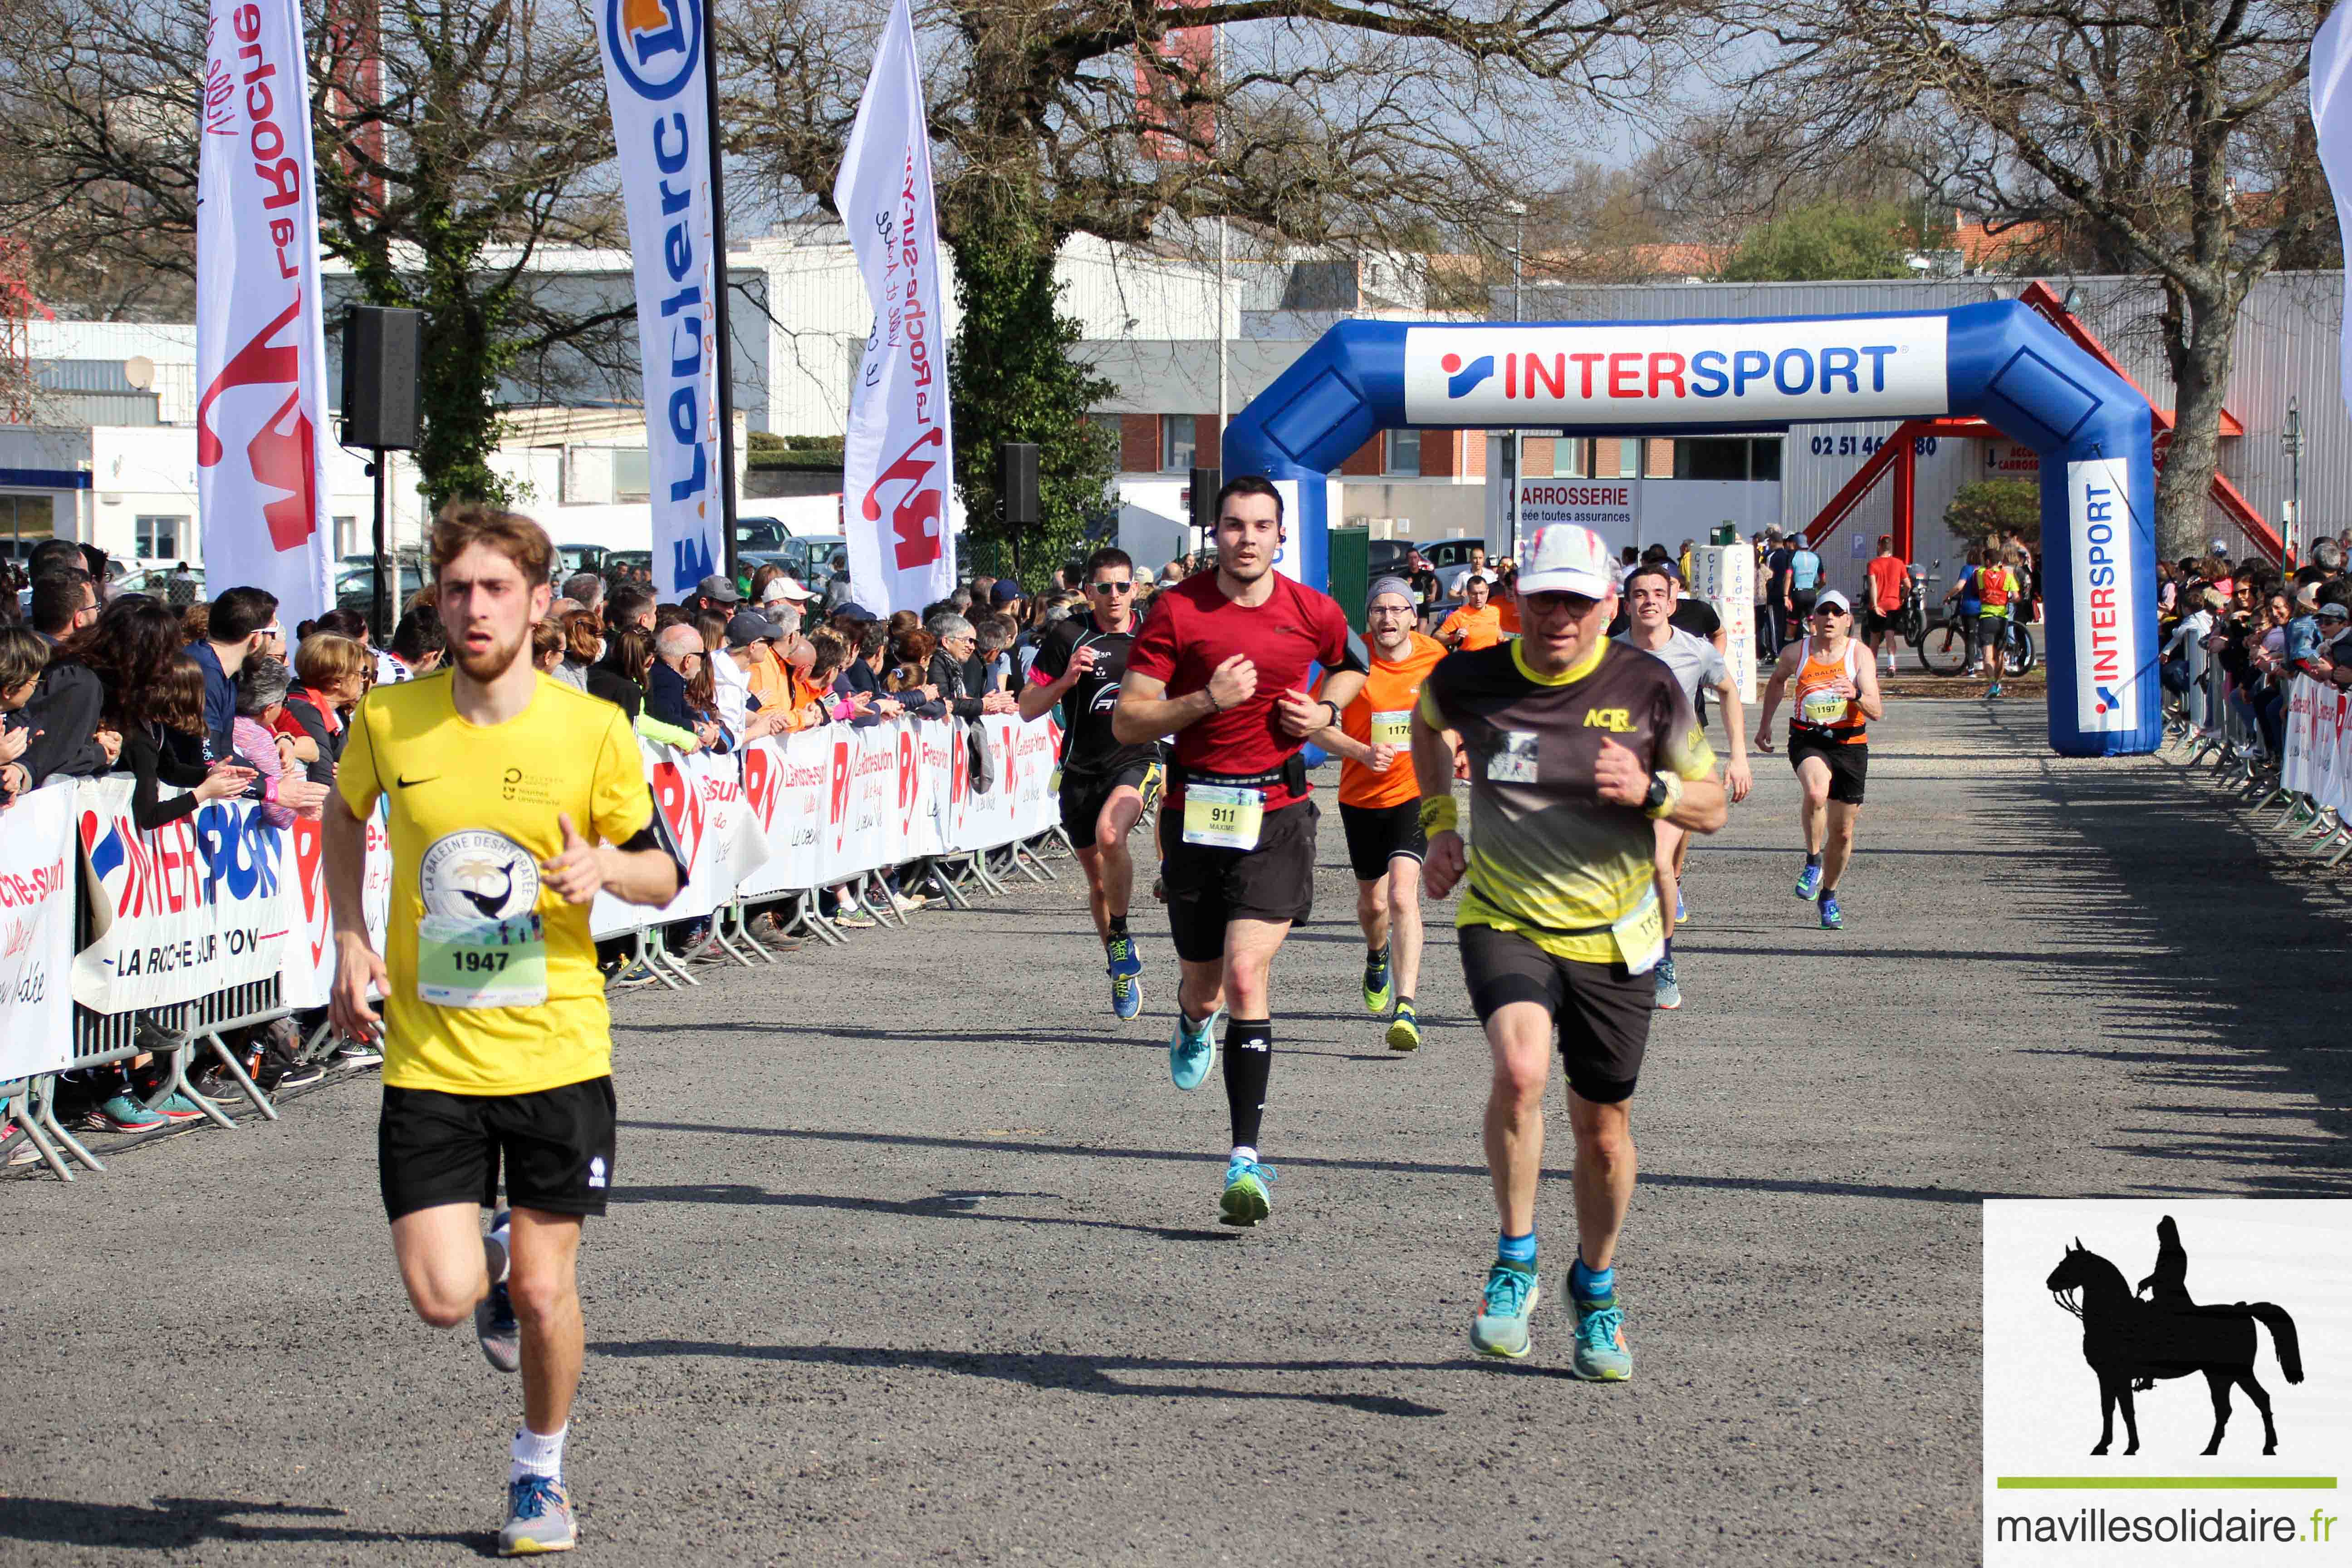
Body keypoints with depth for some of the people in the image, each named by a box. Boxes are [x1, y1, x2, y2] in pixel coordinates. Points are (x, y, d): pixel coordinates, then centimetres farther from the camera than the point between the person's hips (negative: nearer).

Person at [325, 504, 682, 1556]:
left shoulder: (593, 731, -8)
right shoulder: (388, 720, -4)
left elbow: (663, 874, 3)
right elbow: (344, 815, 18)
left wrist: (607, 865, -20)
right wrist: (351, 939, 5)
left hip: (558, 1050, -1)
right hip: (428, 1060, 1)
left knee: (543, 1288, 3)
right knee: (443, 1298, -7)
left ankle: (541, 1473, 29)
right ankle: (489, 1264, 31)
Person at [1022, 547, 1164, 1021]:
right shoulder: (1069, 636, -5)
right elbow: (1028, 707, -4)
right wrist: (1065, 681, -20)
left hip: (1136, 759, -1)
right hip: (1081, 768, 1)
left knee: (1110, 834, -32)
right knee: (1098, 879, 12)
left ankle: (1122, 935, -11)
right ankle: (1122, 971, 33)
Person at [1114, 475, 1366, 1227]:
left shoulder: (1315, 614, 0)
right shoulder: (1177, 611, -5)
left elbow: (1350, 667, 24)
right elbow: (1126, 721, -5)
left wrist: (1325, 711, 3)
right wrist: (1207, 700, -19)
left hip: (1277, 813, -1)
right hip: (1196, 811, 1)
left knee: (1247, 975, -17)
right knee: (1205, 986, 13)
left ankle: (1246, 1158, -16)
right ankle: (1193, 1021, 55)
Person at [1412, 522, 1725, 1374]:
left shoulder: (1646, 686, -7)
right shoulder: (1470, 680, -6)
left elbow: (1711, 807, 1)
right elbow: (1427, 725, 20)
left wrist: (1648, 791, -19)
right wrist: (1439, 825, 12)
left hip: (1611, 939, 1)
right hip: (1505, 921, -1)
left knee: (1603, 1129, 9)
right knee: (1521, 1070, -29)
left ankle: (1597, 1288, 36)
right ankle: (1515, 1263, -10)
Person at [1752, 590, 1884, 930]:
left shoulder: (1859, 654, -7)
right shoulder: (1796, 653, -3)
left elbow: (1877, 712, -15)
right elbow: (1777, 681, 21)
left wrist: (1856, 695, -35)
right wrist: (1765, 723, 21)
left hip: (1850, 744, 1)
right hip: (1807, 740, -1)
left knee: (1843, 832, 8)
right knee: (1816, 794, -34)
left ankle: (1828, 895, 32)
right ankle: (1813, 860, -10)